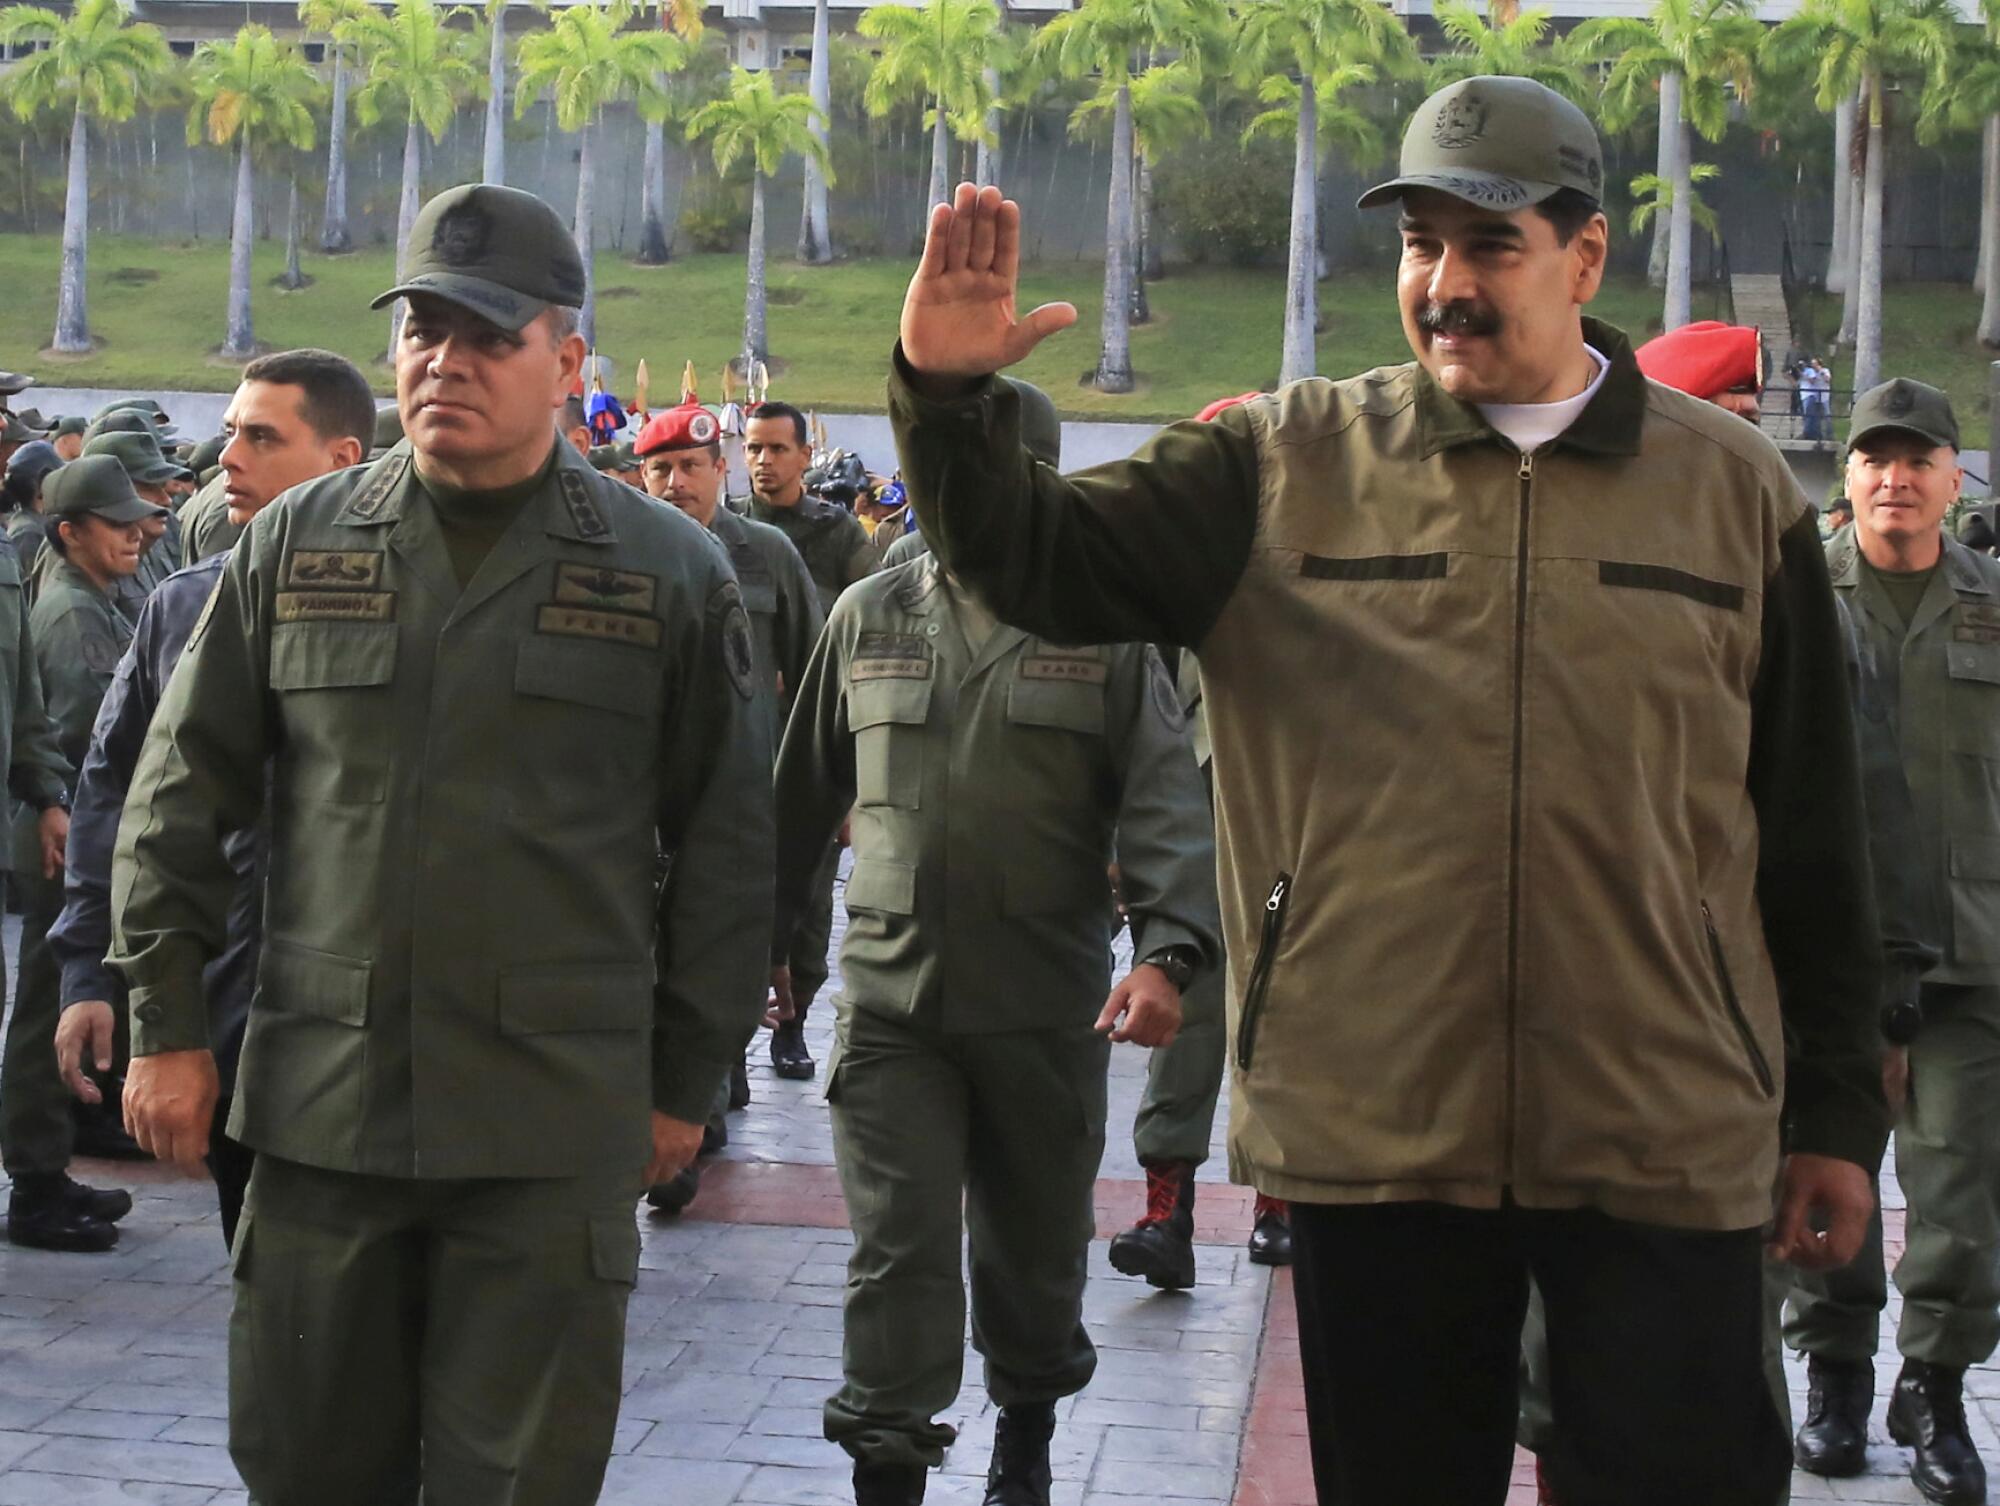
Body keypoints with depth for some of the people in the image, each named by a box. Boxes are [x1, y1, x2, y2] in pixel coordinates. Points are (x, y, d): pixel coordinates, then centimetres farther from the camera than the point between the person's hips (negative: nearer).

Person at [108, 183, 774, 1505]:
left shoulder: (671, 573, 2)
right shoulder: (295, 545, 7)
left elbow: (724, 847, 4)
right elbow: (181, 800, 11)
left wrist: (686, 1081, 4)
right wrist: (168, 1024, 6)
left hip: (555, 1131, -2)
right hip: (318, 1106, 2)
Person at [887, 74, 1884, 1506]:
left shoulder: (1736, 487, 4)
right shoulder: (1285, 463, 2)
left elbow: (1812, 832, 7)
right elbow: (1045, 563, -4)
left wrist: (1838, 1109, 8)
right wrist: (949, 395, -22)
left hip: (1667, 1148, 0)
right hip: (1375, 1131, 1)